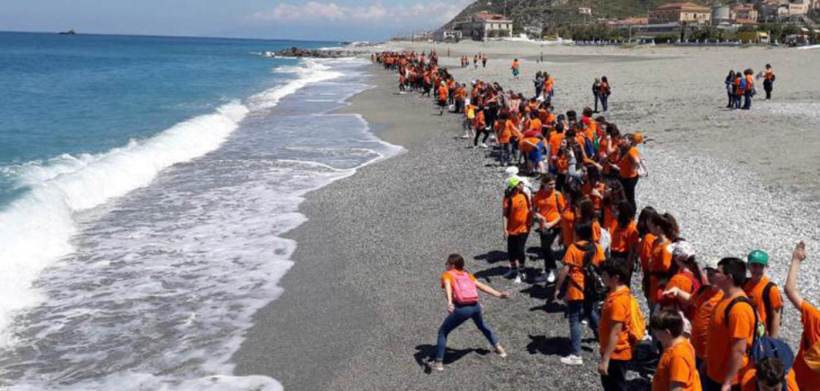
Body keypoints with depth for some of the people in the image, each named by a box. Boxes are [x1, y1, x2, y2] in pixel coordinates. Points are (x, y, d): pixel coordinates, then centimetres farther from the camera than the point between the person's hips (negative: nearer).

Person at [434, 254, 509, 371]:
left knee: (442, 332, 12)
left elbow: (448, 287, -14)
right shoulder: (467, 274, 22)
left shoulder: (447, 275, 7)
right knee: (482, 325, 37)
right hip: (475, 306, 6)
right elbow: (482, 286, 17)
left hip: (462, 308, -6)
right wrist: (499, 294, 17)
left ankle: (439, 362, 8)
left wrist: (449, 303, -30)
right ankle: (499, 348, 46)